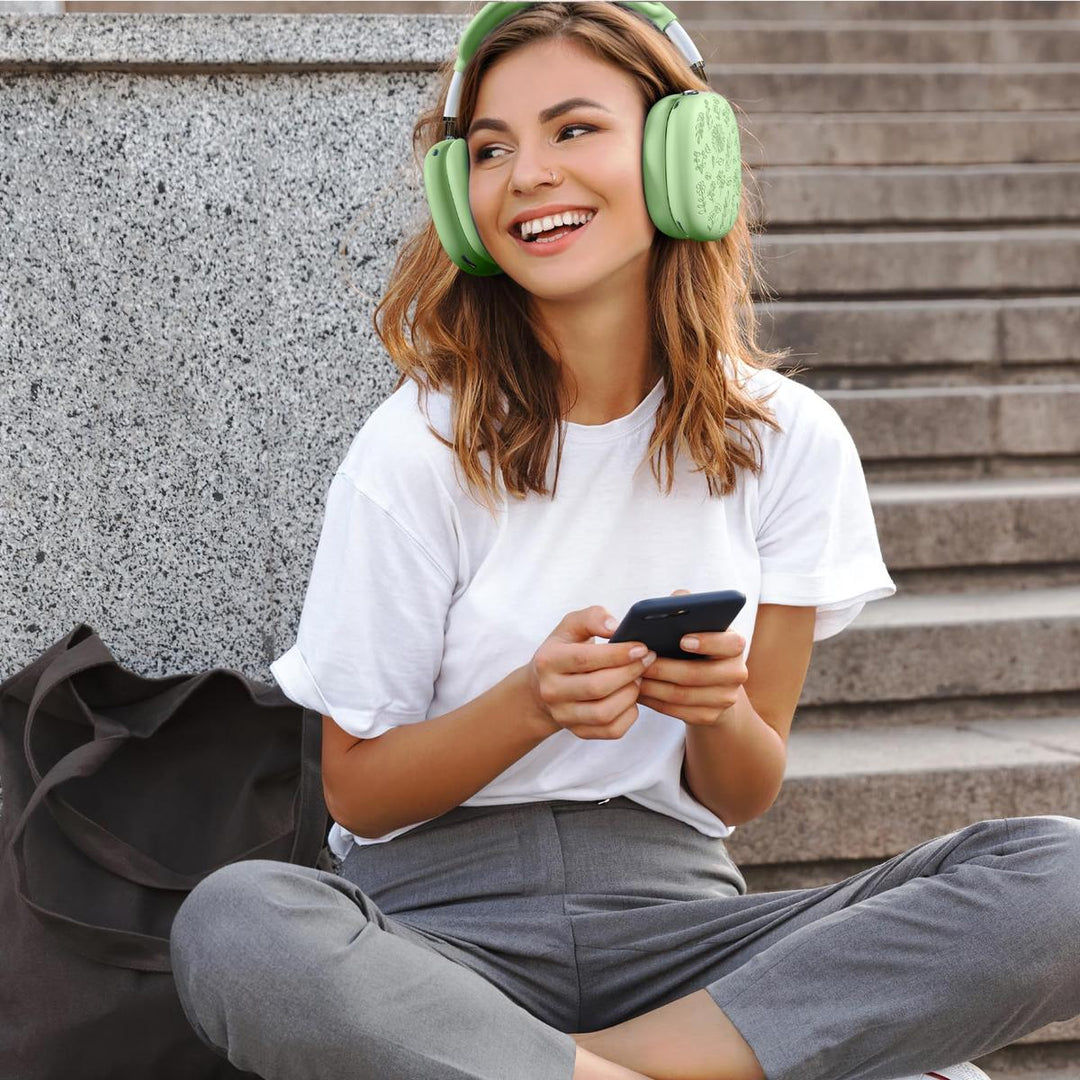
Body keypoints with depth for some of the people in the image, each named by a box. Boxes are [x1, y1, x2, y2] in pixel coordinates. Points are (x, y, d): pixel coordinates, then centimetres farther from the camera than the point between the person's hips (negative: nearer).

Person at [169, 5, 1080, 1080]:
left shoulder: (787, 440, 3)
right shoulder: (417, 451, -4)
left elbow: (743, 797, 9)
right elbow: (355, 791, 1)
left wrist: (717, 713, -15)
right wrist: (533, 704, -18)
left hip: (669, 908, 2)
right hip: (443, 907, -2)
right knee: (234, 923, -37)